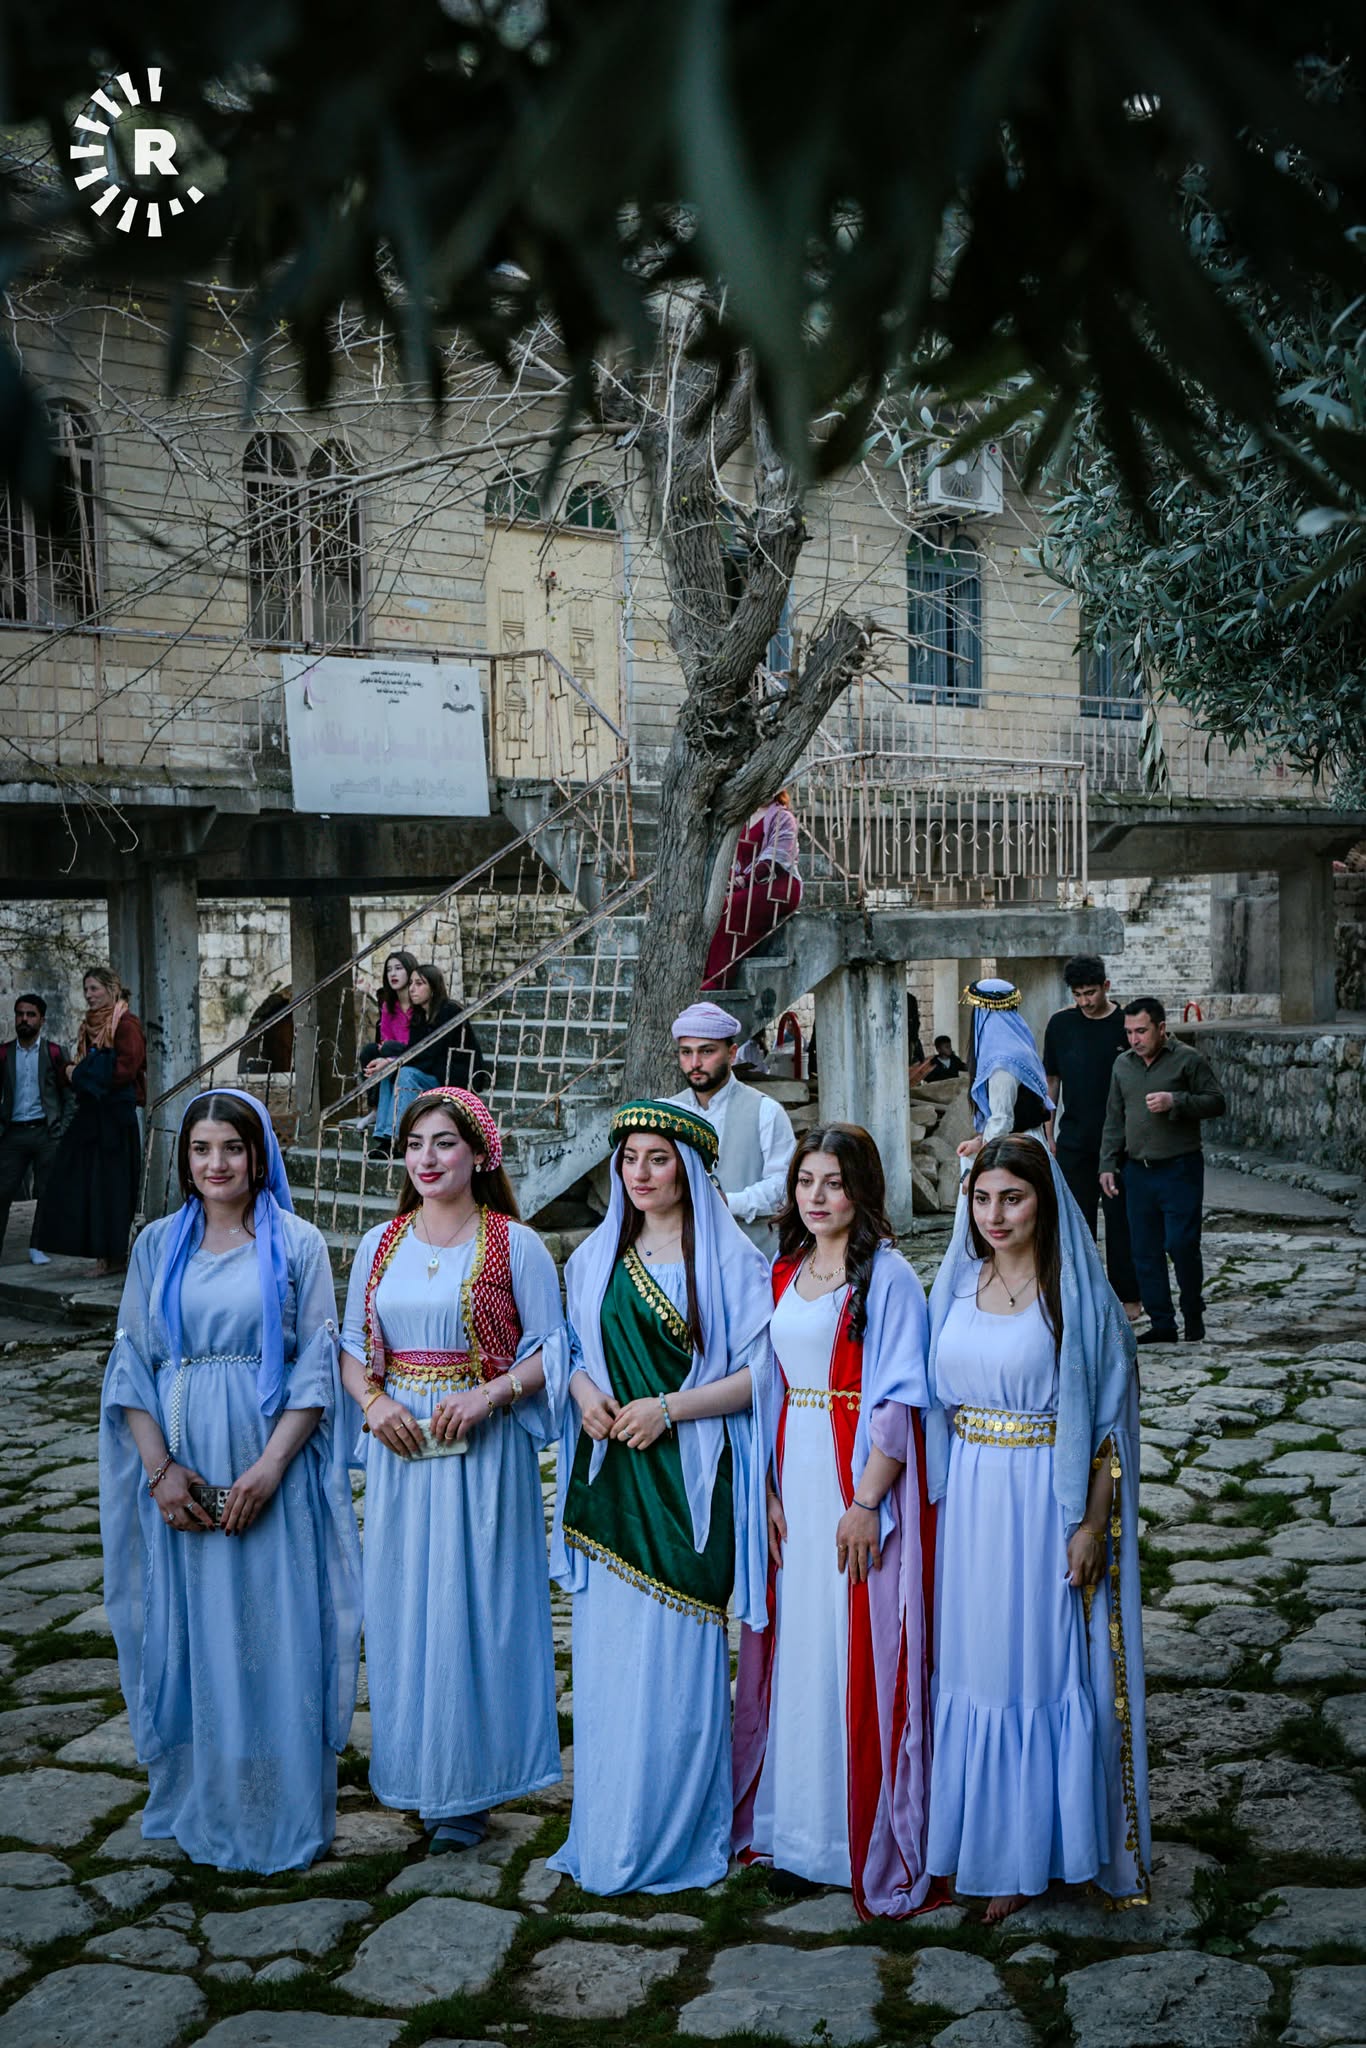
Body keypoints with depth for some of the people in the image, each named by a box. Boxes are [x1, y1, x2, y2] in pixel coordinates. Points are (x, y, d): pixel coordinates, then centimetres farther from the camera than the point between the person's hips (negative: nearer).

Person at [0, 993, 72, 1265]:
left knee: (47, 1192, 2)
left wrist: (63, 1130, -5)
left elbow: (68, 1093, 5)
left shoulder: (53, 1052, 5)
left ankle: (37, 1247, 12)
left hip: (45, 1132, -1)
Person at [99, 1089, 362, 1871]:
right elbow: (131, 1364, 5)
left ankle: (280, 1814, 14)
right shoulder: (159, 1244, 7)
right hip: (182, 1475, 3)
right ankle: (194, 1802, 24)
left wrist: (268, 1467, -14)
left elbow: (317, 1366, -4)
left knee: (274, 1636, 1)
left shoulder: (297, 1244, -1)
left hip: (269, 1471, -2)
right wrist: (160, 1468, -7)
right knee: (187, 1633, 8)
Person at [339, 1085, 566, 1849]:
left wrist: (487, 1395, -18)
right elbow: (353, 1346, 12)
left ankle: (469, 1789, 12)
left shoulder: (515, 1245, -4)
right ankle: (421, 1775, 22)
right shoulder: (380, 1246, 9)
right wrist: (374, 1401, -7)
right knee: (404, 1607, 7)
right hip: (401, 1448, 4)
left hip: (485, 1450, -4)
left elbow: (553, 1347, -5)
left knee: (476, 1606, 0)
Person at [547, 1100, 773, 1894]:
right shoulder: (597, 1257, 11)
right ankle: (607, 1834, 21)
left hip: (688, 1481, -4)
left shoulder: (730, 1260, -3)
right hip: (609, 1478, 4)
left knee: (678, 1655, -2)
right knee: (607, 1649, 7)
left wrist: (669, 1407, -15)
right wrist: (586, 1394, -4)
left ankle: (678, 1839, 14)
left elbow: (758, 1375, -6)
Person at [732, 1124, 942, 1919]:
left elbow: (899, 1402, -14)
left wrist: (866, 1504, -16)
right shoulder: (783, 1274, 10)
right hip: (792, 1474, 6)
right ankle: (787, 1817, 27)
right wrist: (769, 1490, 5)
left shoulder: (887, 1277, -10)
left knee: (859, 1652, 0)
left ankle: (870, 1839, 13)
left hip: (864, 1480, -6)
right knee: (791, 1646, 13)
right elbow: (768, 1389, 12)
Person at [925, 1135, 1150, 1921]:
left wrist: (1092, 1525, -13)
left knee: (1040, 1666, 3)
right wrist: (940, 1494, 7)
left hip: (1044, 1501, -5)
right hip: (969, 1498, 5)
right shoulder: (959, 1284, 6)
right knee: (973, 1663, 12)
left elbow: (1106, 1420, -9)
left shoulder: (1078, 1295, -9)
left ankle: (1031, 1848, 17)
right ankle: (980, 1834, 27)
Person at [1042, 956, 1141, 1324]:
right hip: (1074, 1141, 2)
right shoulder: (1061, 1024, 4)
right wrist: (1048, 1133, 7)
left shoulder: (1127, 1024, -3)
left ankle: (1128, 1296, 13)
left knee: (1120, 1220, 3)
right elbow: (1052, 1080, 11)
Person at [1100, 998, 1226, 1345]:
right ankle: (1161, 1324, 13)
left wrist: (1175, 1102, -19)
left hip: (1180, 1169, -5)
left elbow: (1216, 1102, -5)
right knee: (1145, 1252, 5)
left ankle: (1193, 1313, 15)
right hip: (1137, 1171, 5)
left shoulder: (1189, 1060, -4)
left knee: (1181, 1245, -8)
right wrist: (1107, 1164, 11)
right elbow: (1114, 1119, 17)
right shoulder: (1122, 1065, 12)